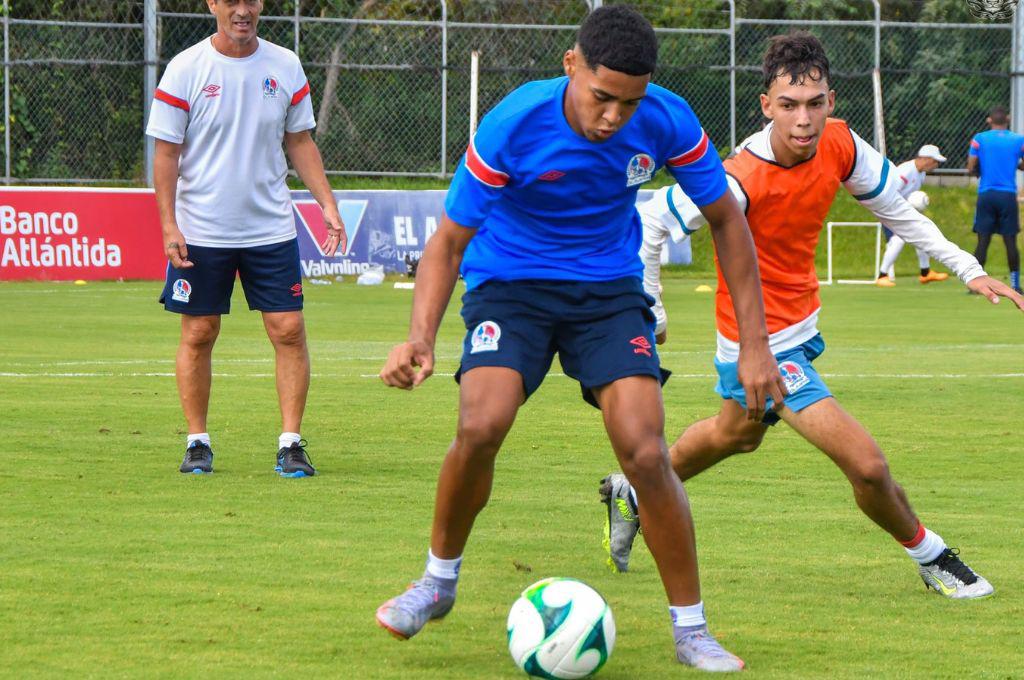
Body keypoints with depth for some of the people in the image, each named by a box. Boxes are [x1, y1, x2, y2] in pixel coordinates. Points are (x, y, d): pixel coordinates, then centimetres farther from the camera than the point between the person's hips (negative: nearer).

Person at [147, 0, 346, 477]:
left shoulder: (285, 66, 4)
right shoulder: (186, 69, -4)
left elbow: (300, 143, 12)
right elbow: (166, 153, -3)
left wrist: (327, 205, 3)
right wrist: (169, 226, -10)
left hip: (271, 227, 2)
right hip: (201, 232, -2)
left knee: (289, 330, -5)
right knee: (198, 335, 2)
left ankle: (290, 443, 1)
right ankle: (197, 442, 14)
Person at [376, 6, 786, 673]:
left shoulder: (669, 123, -17)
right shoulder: (512, 125, -24)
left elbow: (726, 219, 0)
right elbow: (450, 240, -14)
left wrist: (755, 344, -2)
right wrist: (421, 337, -31)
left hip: (609, 291, 2)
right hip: (510, 285, -2)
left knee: (645, 453, -15)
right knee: (481, 424, -27)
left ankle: (691, 629, 1)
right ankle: (439, 580, -1)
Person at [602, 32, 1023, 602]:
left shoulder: (840, 145, -13)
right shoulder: (740, 180, -31)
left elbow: (896, 208, 4)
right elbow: (649, 223, -20)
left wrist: (968, 268, -1)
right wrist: (648, 313, -14)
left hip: (801, 324, 8)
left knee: (736, 434, 34)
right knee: (866, 464, -13)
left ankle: (633, 494, 57)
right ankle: (931, 557, 14)